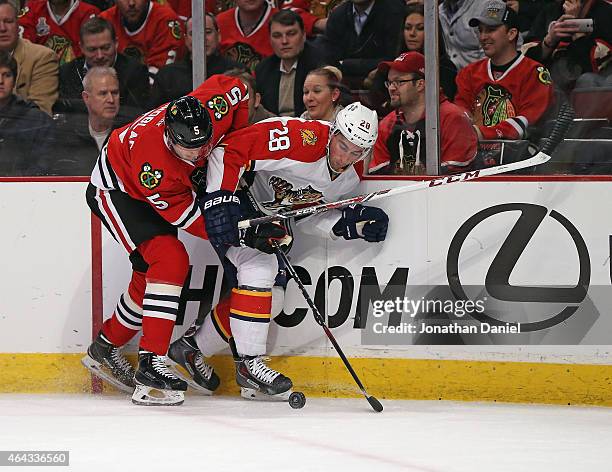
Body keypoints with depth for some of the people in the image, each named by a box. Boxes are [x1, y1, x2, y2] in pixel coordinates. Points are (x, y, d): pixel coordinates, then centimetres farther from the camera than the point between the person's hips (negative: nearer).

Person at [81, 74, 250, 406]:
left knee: (150, 272, 11)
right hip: (116, 189, -8)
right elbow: (187, 216, -32)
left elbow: (235, 87, -6)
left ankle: (104, 350, 30)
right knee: (170, 261, -24)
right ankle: (151, 364, -24)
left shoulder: (212, 106, -30)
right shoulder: (153, 162, -42)